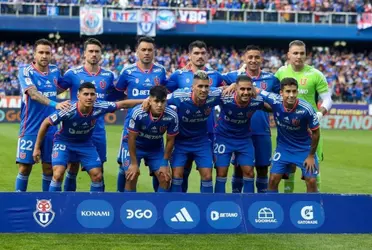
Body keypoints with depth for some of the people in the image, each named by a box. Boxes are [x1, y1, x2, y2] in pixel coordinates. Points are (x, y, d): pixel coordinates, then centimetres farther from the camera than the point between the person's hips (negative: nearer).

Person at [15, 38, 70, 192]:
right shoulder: (26, 71, -10)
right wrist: (54, 104, -40)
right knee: (24, 168, -2)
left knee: (49, 168, 7)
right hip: (30, 129, -4)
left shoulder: (55, 71, 5)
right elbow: (33, 94, -27)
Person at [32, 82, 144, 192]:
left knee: (97, 175, -2)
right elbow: (45, 123, -19)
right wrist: (37, 147, -12)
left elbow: (123, 104, -11)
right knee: (58, 174, -21)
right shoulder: (68, 111, -33)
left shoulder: (99, 108, -25)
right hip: (63, 142, -4)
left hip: (86, 143, 4)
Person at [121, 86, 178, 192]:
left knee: (165, 178, -4)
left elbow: (170, 140, -10)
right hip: (134, 145, -3)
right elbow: (132, 138, -22)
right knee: (131, 177, -13)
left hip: (156, 147, 3)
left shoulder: (172, 116, -27)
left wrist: (164, 163, -6)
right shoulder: (137, 113, -35)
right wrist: (134, 163, -16)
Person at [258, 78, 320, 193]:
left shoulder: (306, 109, -27)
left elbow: (315, 133, -12)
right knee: (273, 180, -3)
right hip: (283, 147, 2)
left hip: (304, 148, -2)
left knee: (311, 181, -6)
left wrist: (311, 156, -7)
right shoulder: (275, 101, -24)